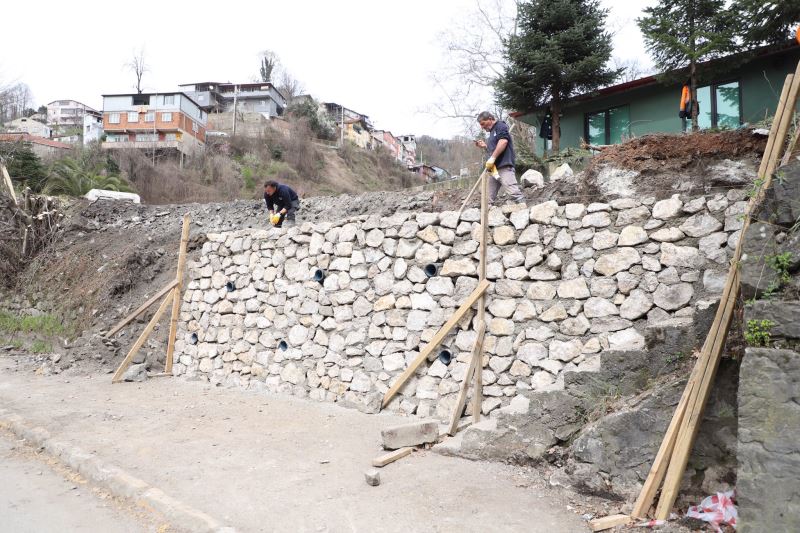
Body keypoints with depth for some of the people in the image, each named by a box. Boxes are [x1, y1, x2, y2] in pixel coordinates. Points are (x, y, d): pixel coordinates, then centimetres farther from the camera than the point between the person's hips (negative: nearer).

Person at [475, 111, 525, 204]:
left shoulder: (500, 126, -2)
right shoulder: (492, 131, 26)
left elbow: (503, 141, -19)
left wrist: (492, 158, -22)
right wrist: (485, 146, 17)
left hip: (504, 166, -10)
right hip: (494, 168, 10)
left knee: (513, 192, -20)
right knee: (489, 196, 9)